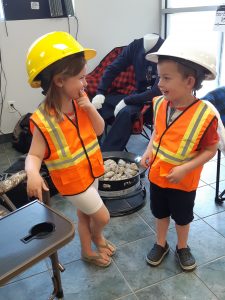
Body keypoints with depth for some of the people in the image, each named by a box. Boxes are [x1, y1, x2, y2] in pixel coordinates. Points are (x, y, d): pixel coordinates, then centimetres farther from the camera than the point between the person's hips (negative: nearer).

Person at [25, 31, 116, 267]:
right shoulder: (44, 120, -26)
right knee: (102, 216, 6)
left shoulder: (80, 102, -8)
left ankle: (87, 251, 49)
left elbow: (99, 130, -1)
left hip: (90, 171, 6)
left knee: (85, 214, 24)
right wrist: (33, 174, -43)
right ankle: (97, 238, 41)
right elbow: (34, 155, -21)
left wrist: (90, 108, -20)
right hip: (72, 180, -6)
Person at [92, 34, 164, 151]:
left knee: (125, 112, -35)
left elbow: (157, 91, -24)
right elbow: (113, 68, 0)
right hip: (138, 95, 6)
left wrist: (126, 101, -25)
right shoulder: (136, 46, -5)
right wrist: (100, 92, -12)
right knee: (98, 106, -11)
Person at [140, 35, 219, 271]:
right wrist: (148, 151, -9)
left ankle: (182, 247, 47)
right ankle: (161, 244, 48)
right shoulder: (159, 104, -11)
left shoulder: (205, 115, -25)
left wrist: (185, 168, -25)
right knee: (160, 213, 23)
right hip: (157, 175, 4)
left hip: (183, 181, -4)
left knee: (183, 217, 21)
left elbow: (210, 150, -15)